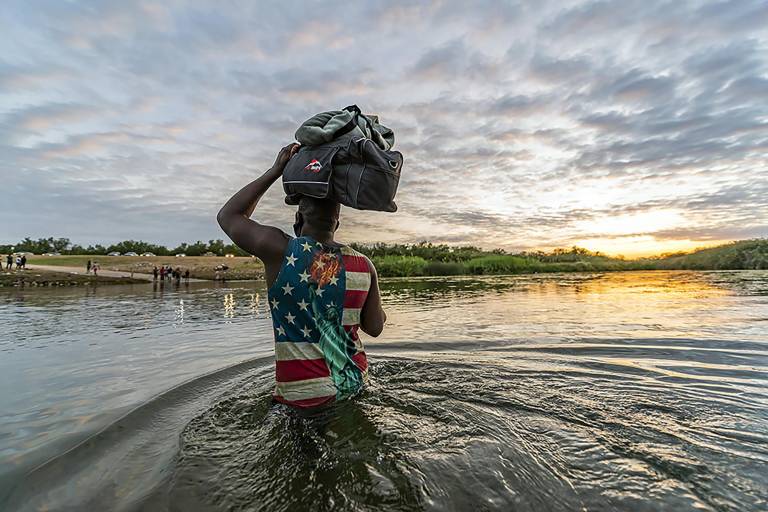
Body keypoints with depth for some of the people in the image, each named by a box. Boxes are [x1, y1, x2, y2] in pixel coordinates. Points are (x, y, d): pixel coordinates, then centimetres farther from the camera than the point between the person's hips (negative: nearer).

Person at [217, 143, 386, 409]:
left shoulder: (279, 250, -17)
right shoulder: (364, 265, -11)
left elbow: (228, 216, 2)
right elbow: (375, 328, 1)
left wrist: (275, 170, 0)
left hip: (303, 394, -2)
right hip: (355, 383, 3)